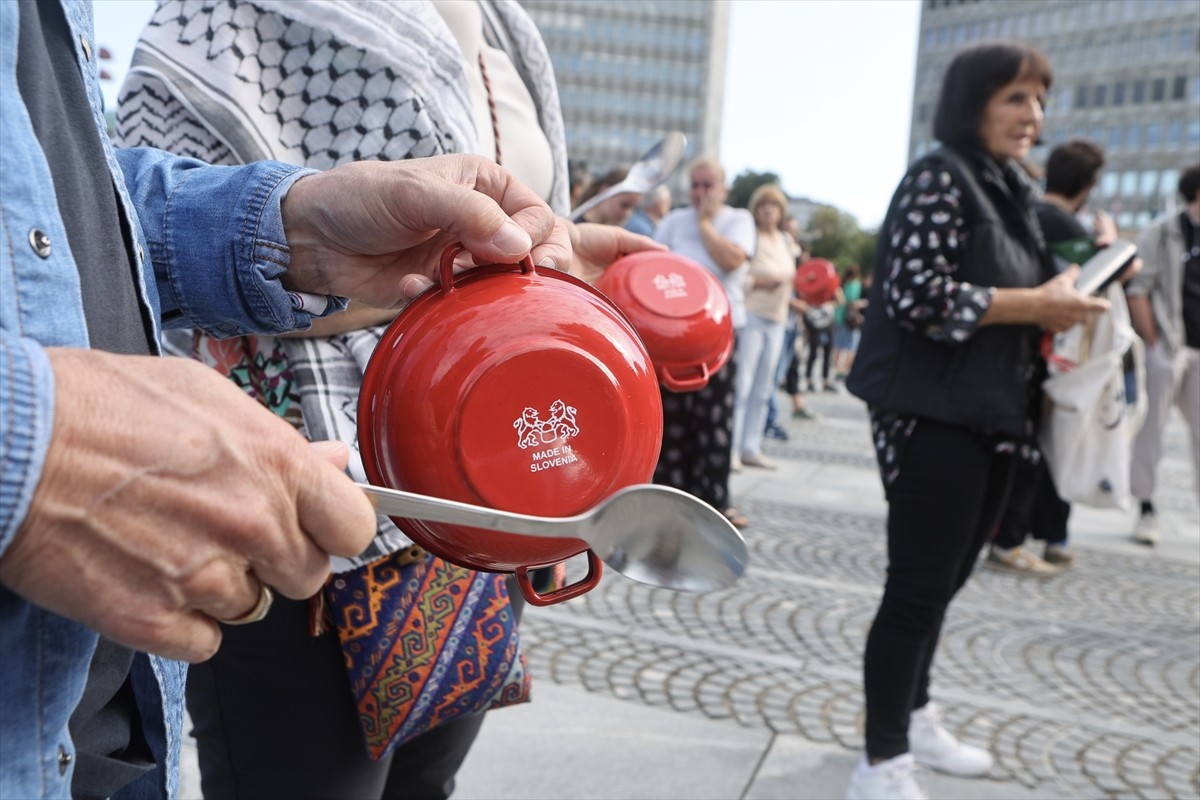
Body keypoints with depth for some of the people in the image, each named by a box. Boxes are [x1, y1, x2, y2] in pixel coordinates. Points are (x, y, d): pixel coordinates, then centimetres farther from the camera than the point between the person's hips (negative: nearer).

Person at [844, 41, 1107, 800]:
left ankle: (914, 714, 36)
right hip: (934, 419, -9)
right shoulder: (940, 176, -9)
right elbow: (917, 294, -21)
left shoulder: (1012, 190, 17)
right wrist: (1035, 304, -16)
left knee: (943, 581, 18)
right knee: (917, 589, -2)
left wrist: (1057, 302, 5)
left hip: (991, 419, 9)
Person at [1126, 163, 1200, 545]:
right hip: (1169, 348, -5)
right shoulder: (1162, 234, -4)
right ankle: (1145, 508, 10)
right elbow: (1137, 289, -8)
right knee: (1151, 427, 1)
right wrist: (1154, 341, -13)